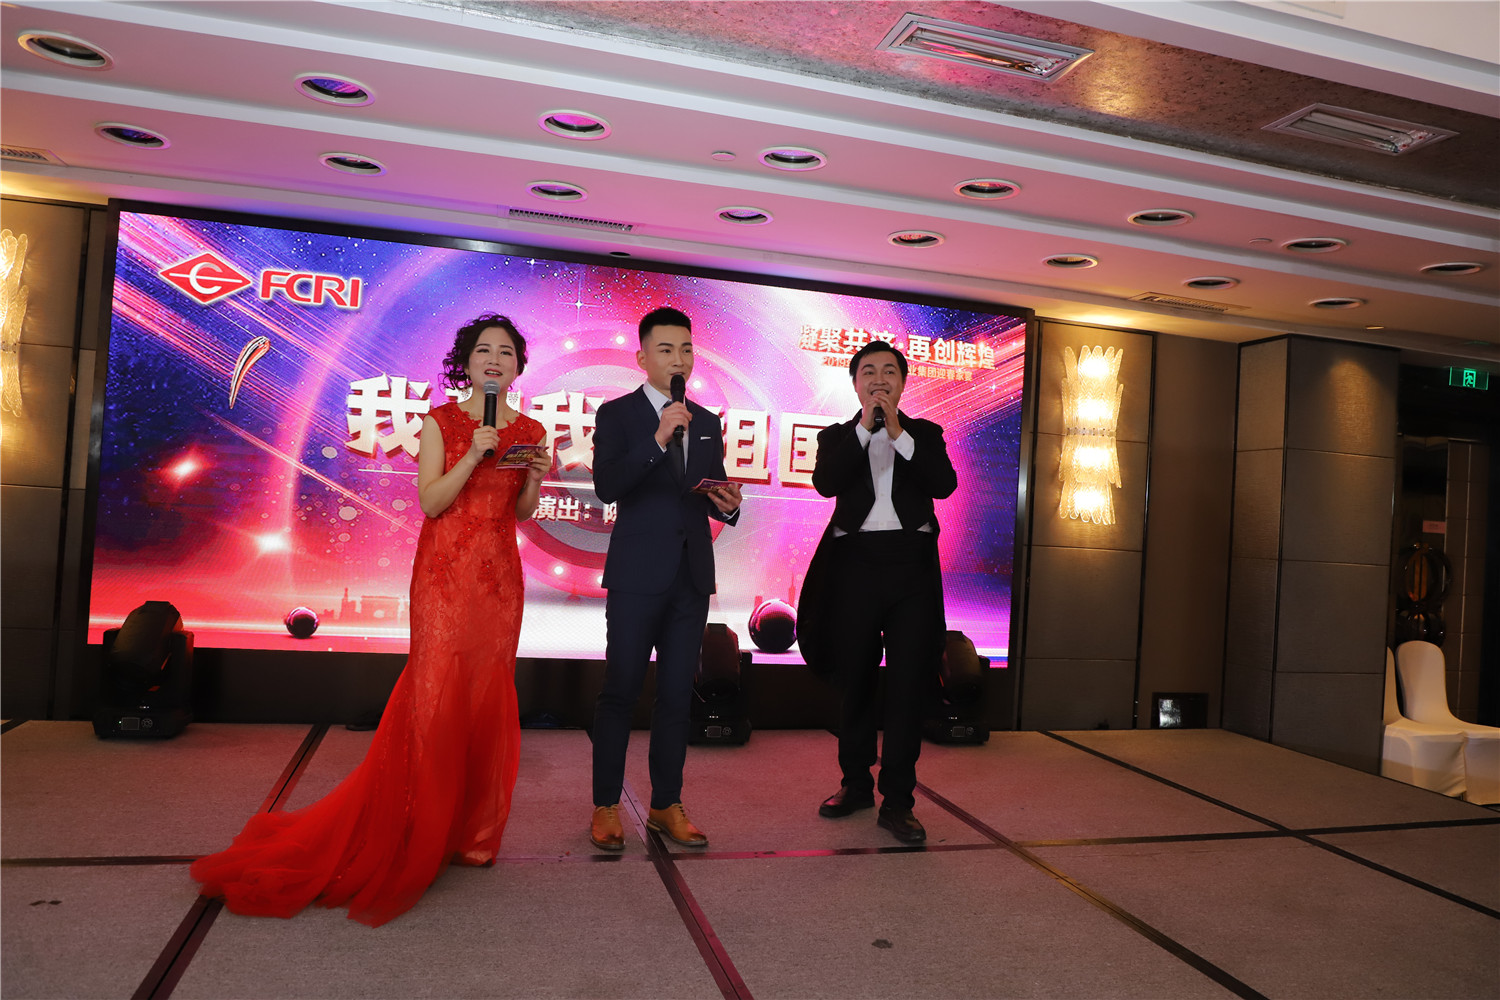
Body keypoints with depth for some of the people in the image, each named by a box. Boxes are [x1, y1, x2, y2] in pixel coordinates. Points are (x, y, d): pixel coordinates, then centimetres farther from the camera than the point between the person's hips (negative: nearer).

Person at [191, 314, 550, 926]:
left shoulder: (530, 431, 9)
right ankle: (415, 832, 10)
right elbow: (430, 503, -7)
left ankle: (468, 828, 19)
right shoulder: (441, 422, 0)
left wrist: (535, 478, -5)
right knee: (435, 693, -5)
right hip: (445, 571, -3)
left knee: (487, 697, 5)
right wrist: (473, 456, -19)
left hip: (499, 575, 3)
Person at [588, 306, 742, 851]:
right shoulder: (617, 414, -1)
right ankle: (606, 807, 15)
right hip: (637, 575, -5)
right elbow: (606, 487, -16)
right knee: (620, 691, 3)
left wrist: (727, 503, -5)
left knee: (677, 694, 10)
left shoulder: (707, 423, 14)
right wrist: (657, 441, -26)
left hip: (692, 576, 5)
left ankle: (666, 805, 22)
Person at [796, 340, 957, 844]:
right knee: (855, 680, 10)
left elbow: (944, 484, -5)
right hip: (856, 562, 1)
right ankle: (856, 783, 27)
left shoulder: (925, 433, 13)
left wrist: (898, 434, -10)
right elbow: (826, 482, -8)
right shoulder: (838, 435, 12)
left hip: (912, 563, 0)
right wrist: (865, 427, -10)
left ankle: (897, 800, 5)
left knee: (909, 684, -3)